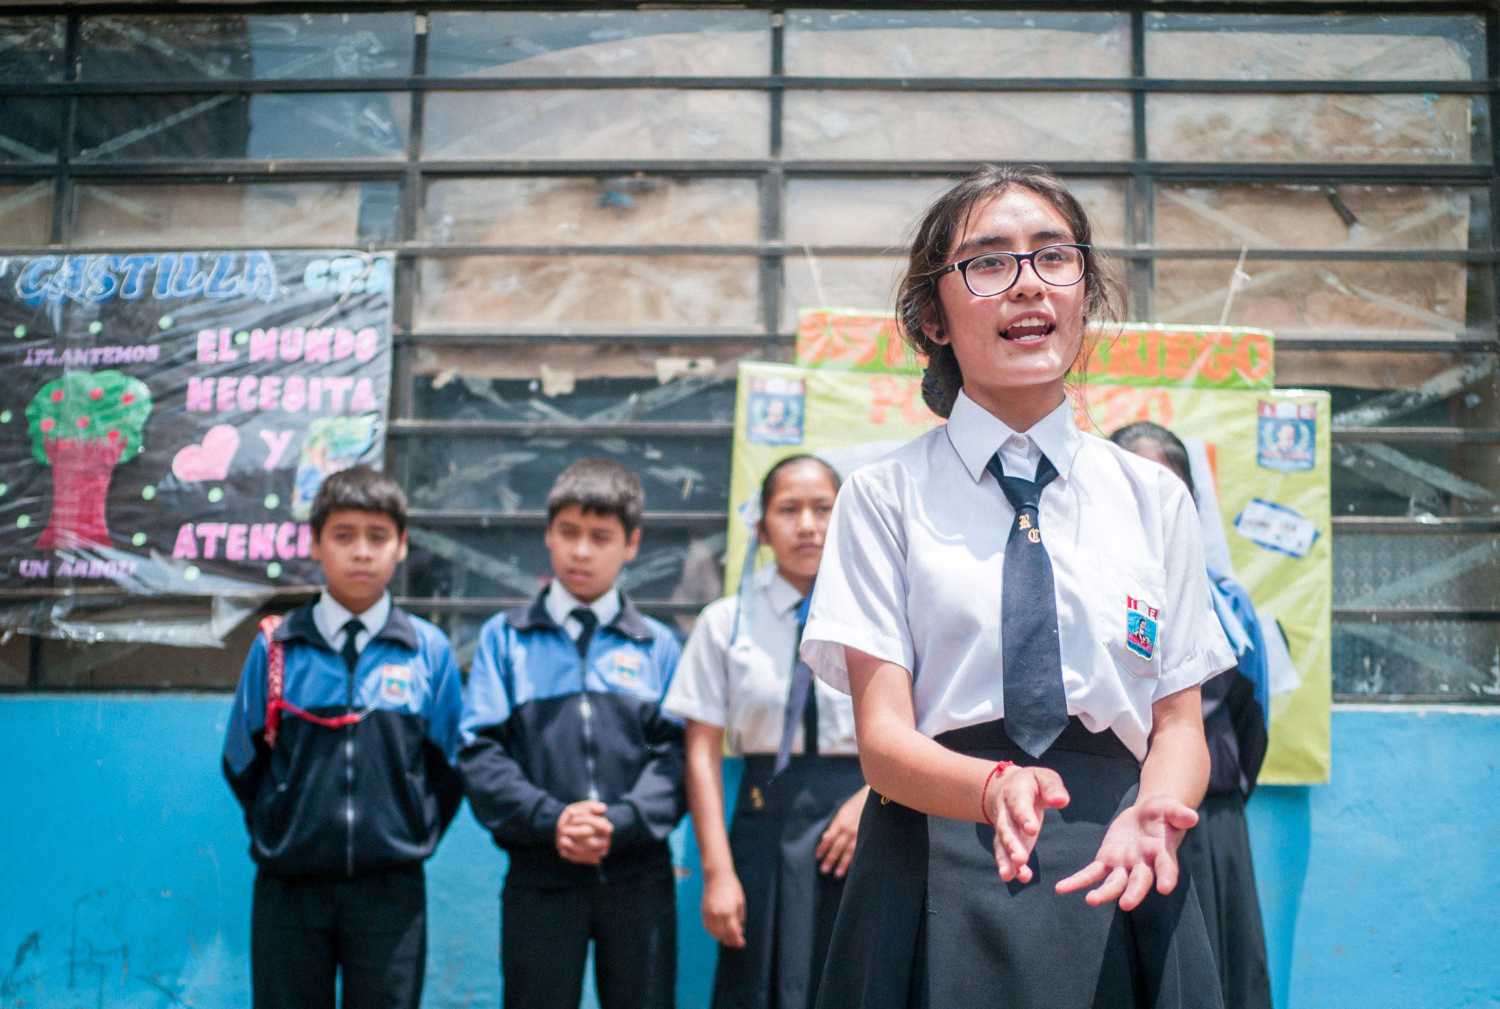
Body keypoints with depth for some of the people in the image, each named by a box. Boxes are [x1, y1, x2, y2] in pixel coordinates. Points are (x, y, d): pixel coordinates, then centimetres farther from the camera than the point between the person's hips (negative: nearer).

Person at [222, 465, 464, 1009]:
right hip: (289, 888, 0)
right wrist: (277, 833, 7)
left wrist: (414, 836, 2)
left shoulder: (429, 650, 0)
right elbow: (242, 764, 8)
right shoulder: (276, 646, 1)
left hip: (389, 890, 0)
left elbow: (448, 769, 7)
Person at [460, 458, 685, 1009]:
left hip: (637, 877, 1)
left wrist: (620, 823, -16)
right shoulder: (505, 638, 8)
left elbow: (675, 754, 1)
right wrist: (550, 820, -15)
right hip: (539, 875, -1)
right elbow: (480, 753, 0)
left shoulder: (658, 646, 10)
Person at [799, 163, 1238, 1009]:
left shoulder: (1155, 497, 9)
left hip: (1119, 886, 2)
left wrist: (1152, 812, -15)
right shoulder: (886, 497, 1)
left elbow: (1181, 724, 6)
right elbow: (883, 738, -5)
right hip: (936, 883, -2)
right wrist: (994, 789, -25)